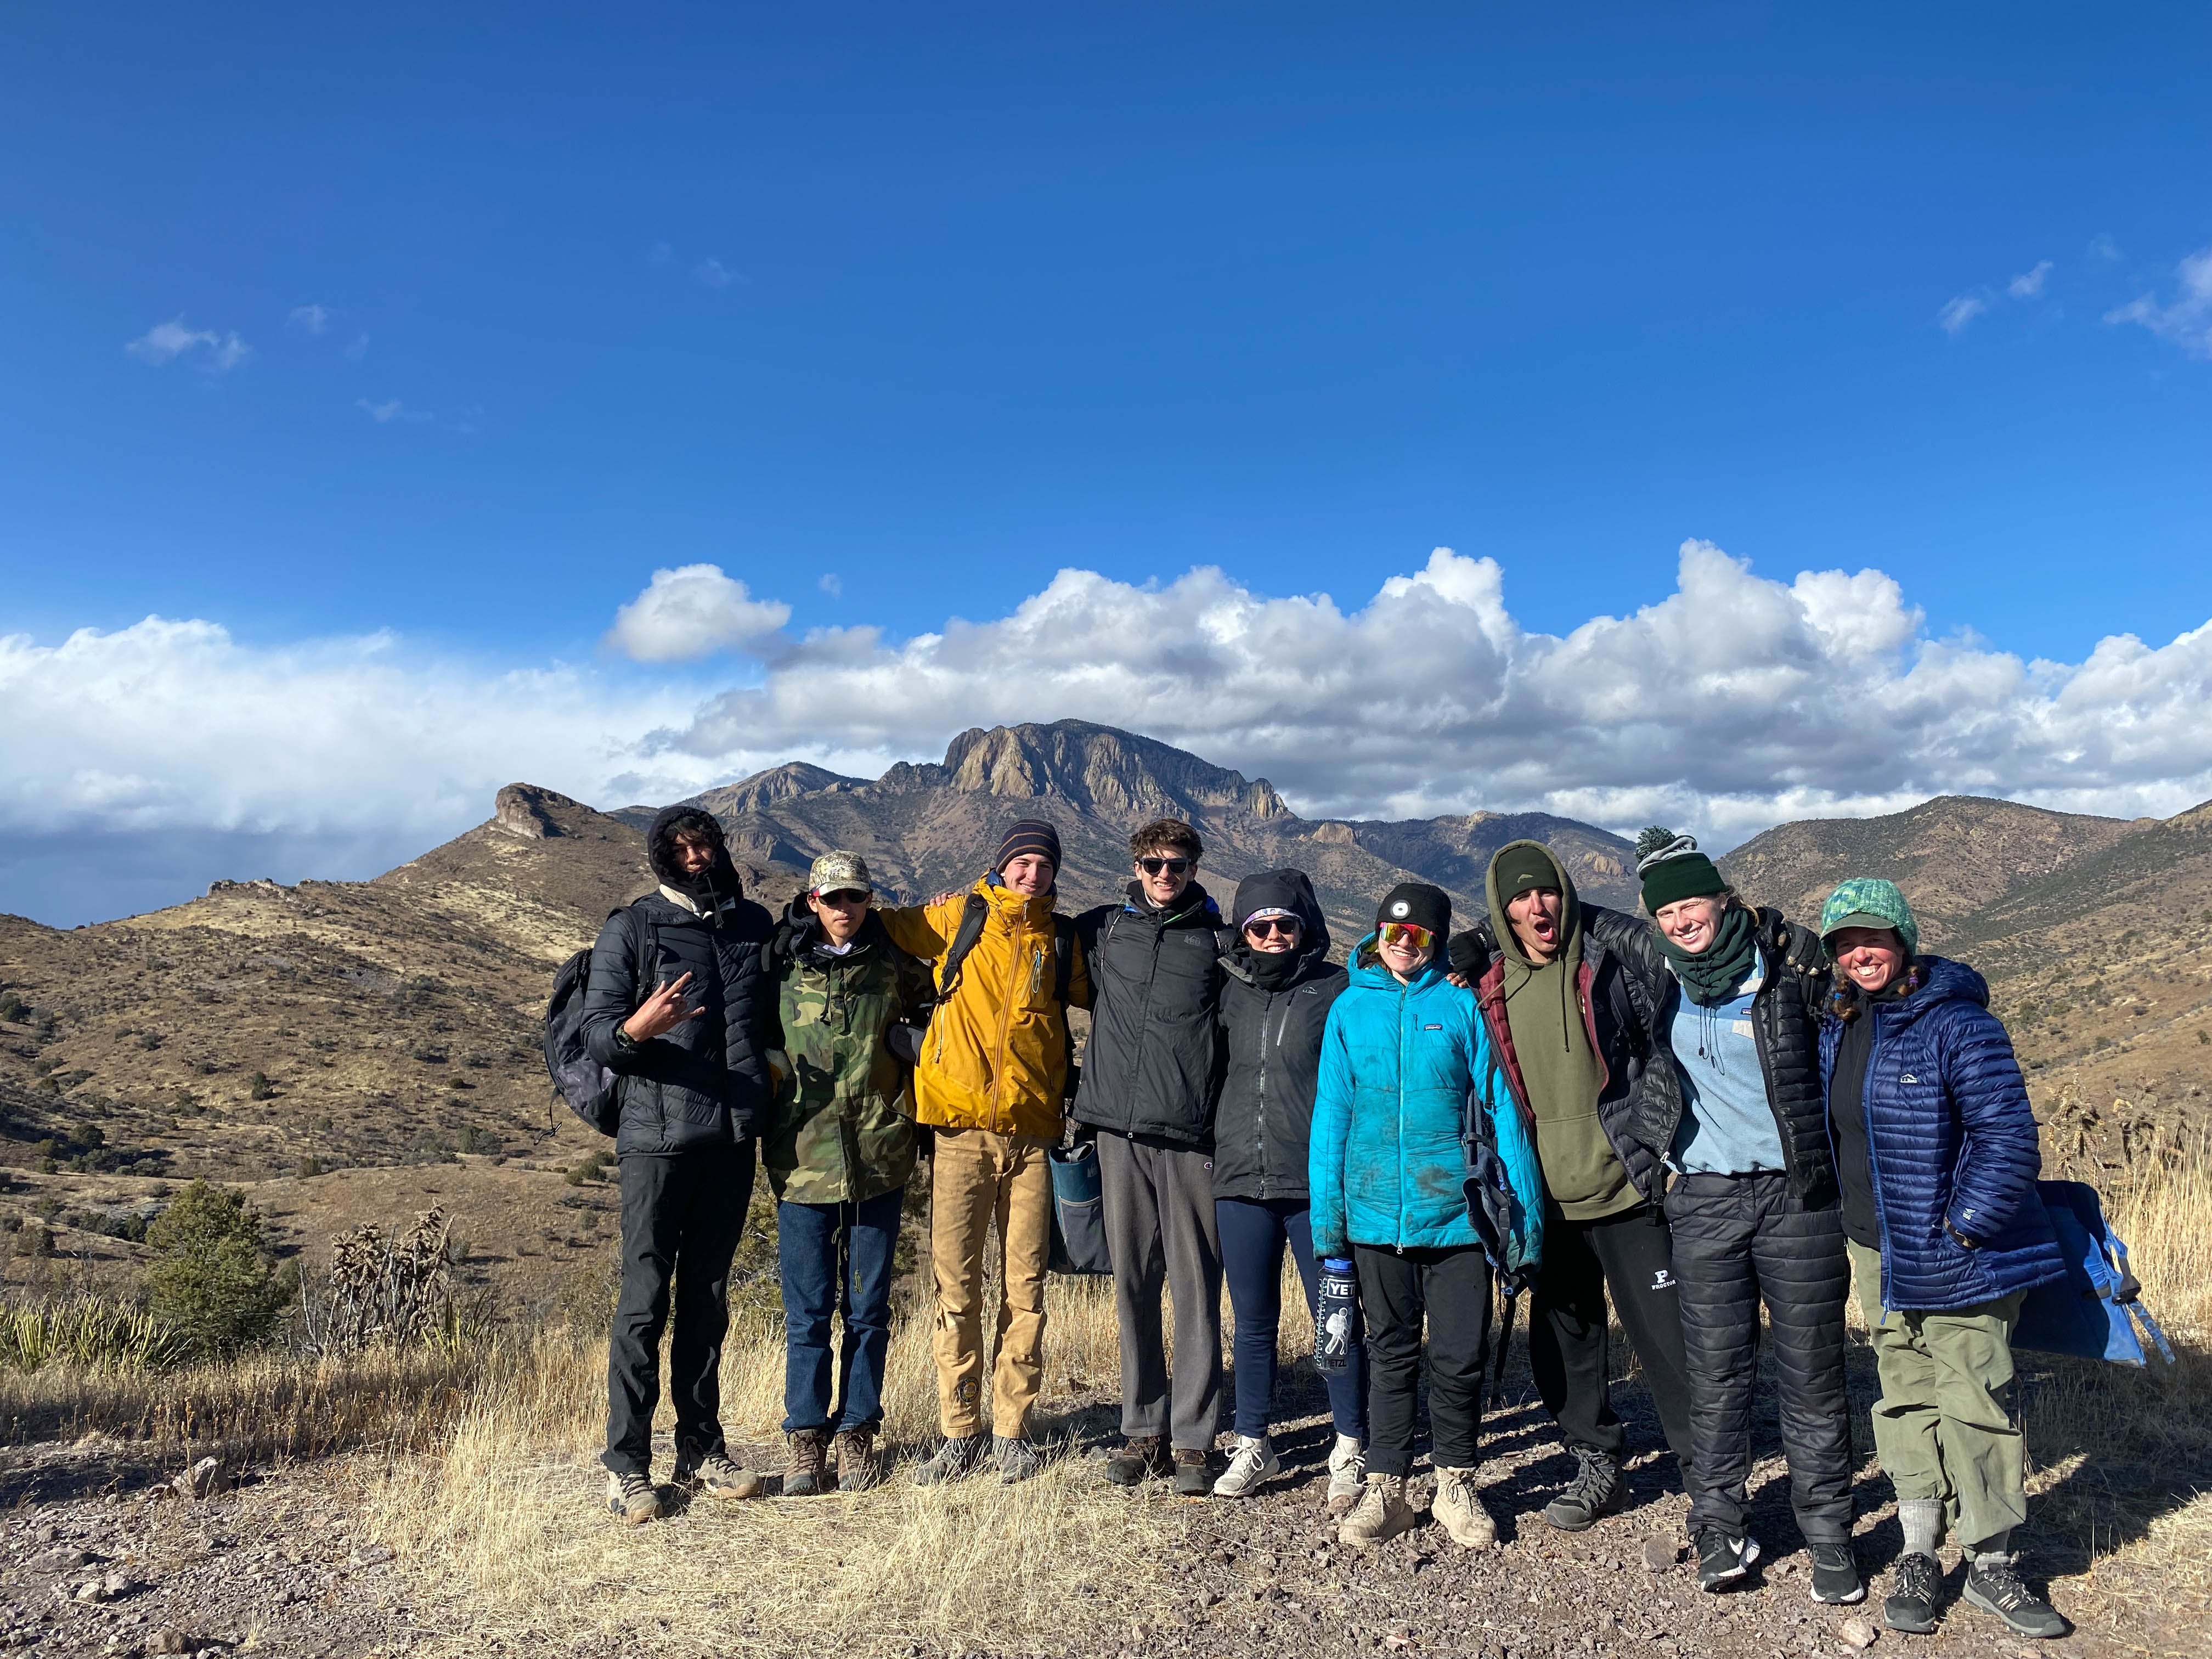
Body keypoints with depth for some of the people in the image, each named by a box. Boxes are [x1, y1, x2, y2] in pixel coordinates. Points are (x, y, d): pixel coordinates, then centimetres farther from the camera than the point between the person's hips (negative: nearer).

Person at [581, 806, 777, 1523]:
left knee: (708, 1296, 12)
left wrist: (766, 1081, 6)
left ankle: (702, 1449, 21)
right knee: (645, 1298, -2)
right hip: (657, 1136, -4)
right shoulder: (632, 928, -1)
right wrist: (634, 1029, -26)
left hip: (734, 1135, 4)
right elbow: (596, 1030, -6)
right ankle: (627, 1464, 8)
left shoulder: (756, 925, 12)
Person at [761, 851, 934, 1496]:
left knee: (869, 1306, 8)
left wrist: (910, 1043, 0)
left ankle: (856, 1433, 22)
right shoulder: (783, 967, 3)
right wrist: (776, 1067, -3)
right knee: (807, 1309, 4)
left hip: (879, 1159, 1)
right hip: (803, 1158, -1)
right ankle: (806, 1438, 18)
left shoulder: (893, 967, 4)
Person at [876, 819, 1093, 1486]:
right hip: (961, 1130, -1)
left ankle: (1012, 1431, 17)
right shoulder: (957, 917, 6)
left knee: (1024, 1287, 5)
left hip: (1031, 1132, 1)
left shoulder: (1061, 941, 10)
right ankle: (960, 1433, 14)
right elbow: (886, 927, 17)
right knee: (956, 1286, 2)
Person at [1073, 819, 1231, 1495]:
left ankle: (1193, 1438, 9)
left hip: (1190, 1136, -2)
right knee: (1133, 1286, 8)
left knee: (1195, 1287, -1)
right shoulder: (1103, 929, 12)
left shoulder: (1217, 940, 6)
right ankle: (1144, 1429, 19)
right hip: (1121, 1132, 2)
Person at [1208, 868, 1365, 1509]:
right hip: (1241, 1181, 4)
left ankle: (1350, 1450, 18)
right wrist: (1218, 1148, 15)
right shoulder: (1230, 990, 9)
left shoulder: (1338, 990, -2)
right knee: (1254, 1323, 12)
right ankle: (1253, 1445, 26)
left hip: (1316, 1183, -3)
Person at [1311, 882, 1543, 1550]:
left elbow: (1501, 1105, -1)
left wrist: (1523, 1209, -5)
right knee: (1390, 1353, 13)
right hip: (1376, 1214, 2)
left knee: (1459, 1357, 7)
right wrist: (1326, 1212, 2)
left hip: (1456, 1213, -1)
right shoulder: (1350, 1008, 5)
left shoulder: (1463, 1005, -1)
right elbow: (1332, 1113, 6)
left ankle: (1455, 1483, 27)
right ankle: (1385, 1488, 25)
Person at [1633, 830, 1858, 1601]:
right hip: (1705, 1199, 2)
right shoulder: (1661, 982, 5)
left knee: (1812, 1371, 5)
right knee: (1717, 1370, 5)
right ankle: (1718, 1525, 17)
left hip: (1798, 1195, -2)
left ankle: (1828, 1534, 18)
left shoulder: (1789, 966, -5)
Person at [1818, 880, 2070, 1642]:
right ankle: (1918, 1558, 22)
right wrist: (1847, 1232, 14)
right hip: (1877, 1255, 6)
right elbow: (1826, 1131, 18)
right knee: (1906, 1400, 12)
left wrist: (1961, 1229, -18)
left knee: (1975, 1404, 0)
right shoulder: (1835, 1029, 6)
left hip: (1956, 1256, -6)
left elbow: (2007, 1137, -17)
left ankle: (1992, 1569, 16)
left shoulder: (1957, 1022, -15)